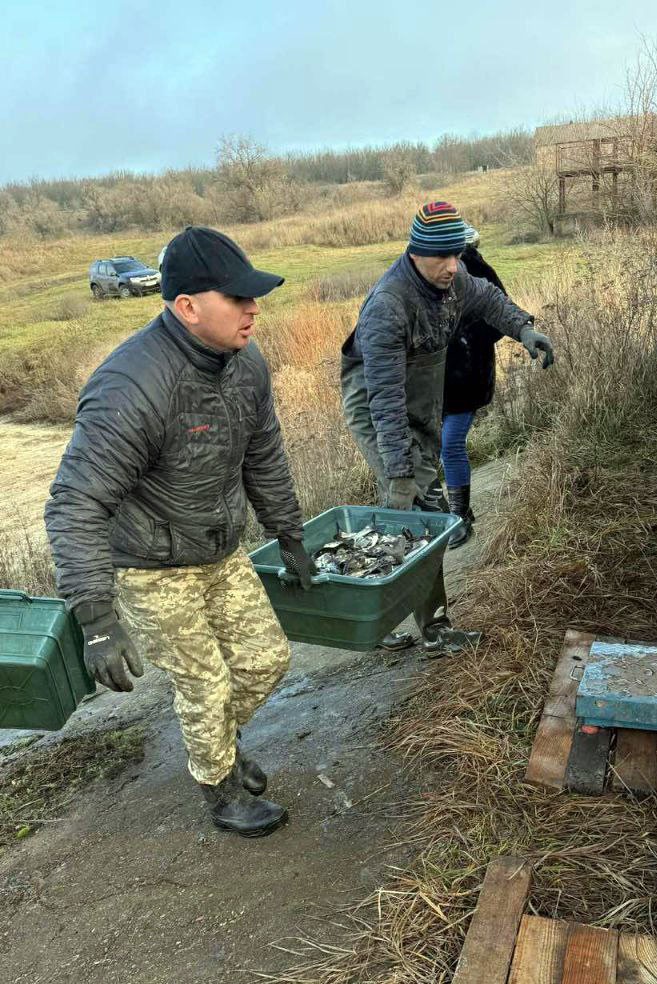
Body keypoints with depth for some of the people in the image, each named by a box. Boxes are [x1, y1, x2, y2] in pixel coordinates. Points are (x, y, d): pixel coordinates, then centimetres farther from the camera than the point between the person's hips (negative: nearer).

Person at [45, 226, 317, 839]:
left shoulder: (246, 362, -7)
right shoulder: (132, 388, -33)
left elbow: (264, 461, 8)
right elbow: (75, 507, -33)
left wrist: (291, 541, 15)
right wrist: (97, 621, -37)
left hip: (222, 552, 7)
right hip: (152, 569, -7)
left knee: (266, 657, 14)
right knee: (204, 686, 6)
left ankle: (221, 742, 44)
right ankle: (221, 792, 35)